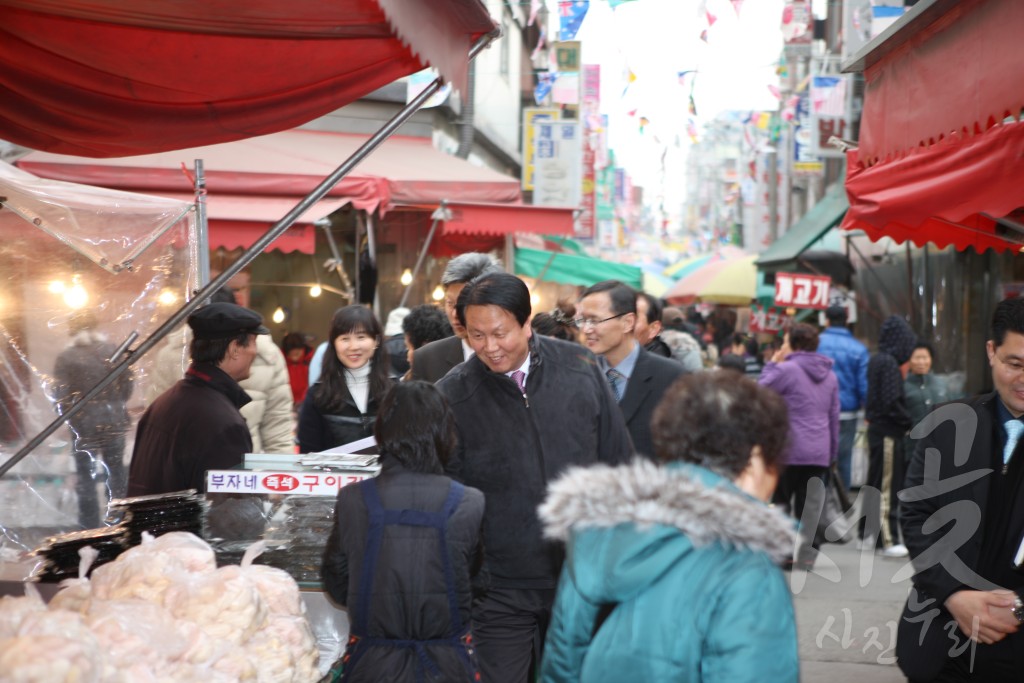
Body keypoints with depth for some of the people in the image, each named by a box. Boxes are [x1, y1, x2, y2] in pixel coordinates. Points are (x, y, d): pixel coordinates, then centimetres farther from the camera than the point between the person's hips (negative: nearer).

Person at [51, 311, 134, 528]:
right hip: (114, 420, 2)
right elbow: (128, 383, 0)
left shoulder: (66, 357, -10)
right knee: (116, 469, 16)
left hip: (84, 423, -2)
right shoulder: (112, 350, -3)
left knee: (86, 475, 9)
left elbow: (60, 395, -12)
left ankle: (90, 525, 11)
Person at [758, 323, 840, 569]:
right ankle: (806, 555, 5)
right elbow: (834, 415, 16)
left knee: (780, 502, 6)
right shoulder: (829, 375, 13)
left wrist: (771, 364, 8)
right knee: (811, 504, 7)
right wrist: (832, 451, 20)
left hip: (790, 450, -5)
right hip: (820, 452, 5)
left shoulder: (786, 370, -9)